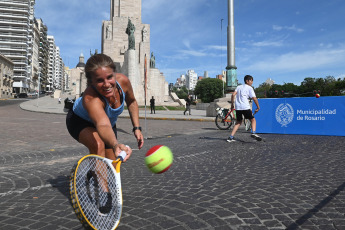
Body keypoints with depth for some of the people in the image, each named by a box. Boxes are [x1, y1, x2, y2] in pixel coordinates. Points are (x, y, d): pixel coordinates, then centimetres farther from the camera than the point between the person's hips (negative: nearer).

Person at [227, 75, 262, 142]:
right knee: (253, 120, 10)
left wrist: (232, 104, 10)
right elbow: (254, 98, -3)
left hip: (237, 107, 5)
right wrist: (258, 107, 5)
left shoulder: (239, 87, 18)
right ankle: (253, 133, -14)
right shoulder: (250, 88, 4)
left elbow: (233, 95, 5)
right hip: (245, 107, -5)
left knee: (238, 122, 17)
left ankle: (231, 137, 9)